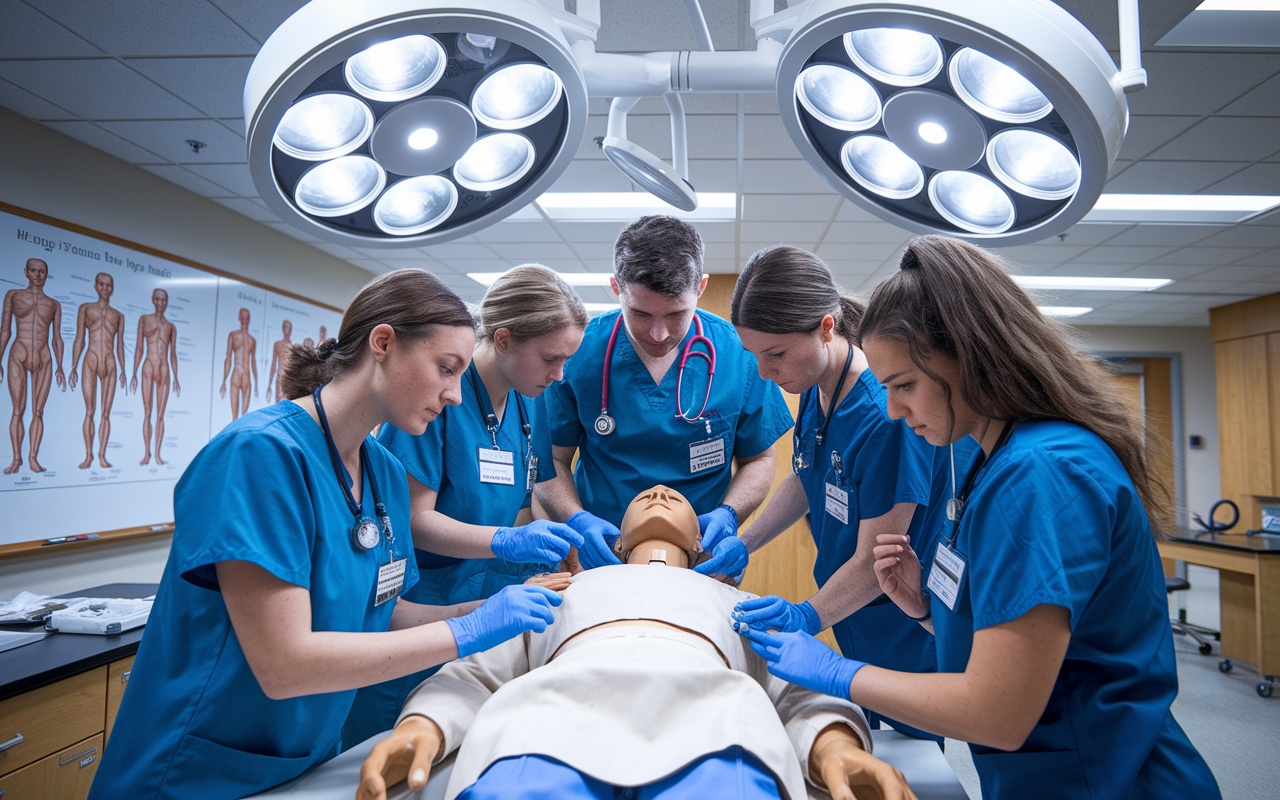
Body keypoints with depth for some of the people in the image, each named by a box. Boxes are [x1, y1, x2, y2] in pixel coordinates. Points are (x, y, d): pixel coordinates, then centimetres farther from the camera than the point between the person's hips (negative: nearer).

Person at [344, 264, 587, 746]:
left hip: (493, 600, 6)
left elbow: (519, 511, 9)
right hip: (415, 609, -6)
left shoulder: (529, 406, 5)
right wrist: (505, 541, -27)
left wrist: (569, 536, -7)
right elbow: (413, 517, -16)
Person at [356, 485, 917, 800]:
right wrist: (421, 726, 3)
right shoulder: (563, 592, 40)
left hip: (709, 713, 0)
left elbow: (800, 695, 21)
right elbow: (475, 675, 27)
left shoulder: (742, 605, 39)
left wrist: (835, 745, -5)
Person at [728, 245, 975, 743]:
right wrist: (742, 544, 5)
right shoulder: (814, 391, -4)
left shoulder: (886, 413, -29)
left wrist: (808, 617, -31)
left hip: (909, 641, -7)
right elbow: (803, 482, 12)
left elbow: (875, 560, -24)